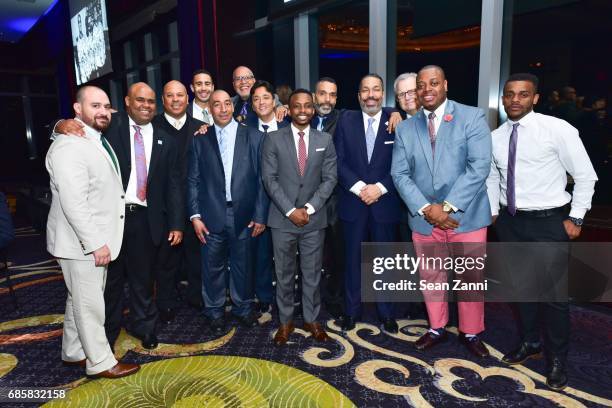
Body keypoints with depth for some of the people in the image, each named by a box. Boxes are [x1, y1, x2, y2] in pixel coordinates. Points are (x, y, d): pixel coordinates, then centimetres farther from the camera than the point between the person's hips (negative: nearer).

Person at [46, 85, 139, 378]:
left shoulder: (97, 140, 13)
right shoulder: (69, 146, -19)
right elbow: (74, 202, -25)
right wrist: (96, 243, -23)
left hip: (96, 239, 9)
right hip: (81, 243, -9)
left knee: (80, 300, 21)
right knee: (90, 304, 4)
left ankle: (74, 353, 37)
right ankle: (101, 362, 19)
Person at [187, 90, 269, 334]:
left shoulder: (254, 137, 1)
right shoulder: (200, 140, 5)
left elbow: (262, 178, 0)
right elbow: (193, 180, 5)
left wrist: (260, 215, -4)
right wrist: (195, 215, -2)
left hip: (244, 215, 0)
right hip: (212, 215, 1)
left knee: (242, 265, 12)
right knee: (213, 266, 11)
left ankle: (243, 308, 34)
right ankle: (215, 312, 31)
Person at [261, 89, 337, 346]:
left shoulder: (325, 140, 5)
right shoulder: (274, 139, -1)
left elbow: (330, 178, 0)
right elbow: (269, 179, -6)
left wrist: (309, 208, -11)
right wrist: (290, 210, -13)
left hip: (314, 219, 1)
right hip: (282, 218, -1)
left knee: (312, 273, 11)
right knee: (284, 274, 10)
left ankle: (311, 319, 27)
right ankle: (285, 321, 26)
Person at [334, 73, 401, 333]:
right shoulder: (346, 120, 3)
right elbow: (339, 161, -2)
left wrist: (379, 187, -15)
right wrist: (359, 188, -14)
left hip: (385, 203, 0)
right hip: (353, 202, 1)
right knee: (353, 259, 10)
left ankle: (386, 313, 27)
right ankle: (351, 310, 26)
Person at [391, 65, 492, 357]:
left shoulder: (472, 117, -3)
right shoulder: (406, 128, 7)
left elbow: (479, 167, -12)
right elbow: (400, 174, 1)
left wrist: (448, 206, -17)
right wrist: (426, 208, -11)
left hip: (466, 216, -2)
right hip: (423, 219, 3)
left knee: (471, 279, 9)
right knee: (431, 278, 14)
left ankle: (471, 333, 30)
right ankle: (437, 328, 34)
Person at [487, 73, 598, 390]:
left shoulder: (558, 129, -12)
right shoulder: (496, 137, 3)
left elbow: (585, 176, -7)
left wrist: (575, 218, -8)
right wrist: (494, 213, 11)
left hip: (548, 222, -5)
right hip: (509, 221, 5)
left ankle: (557, 359, 24)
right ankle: (530, 342, 37)